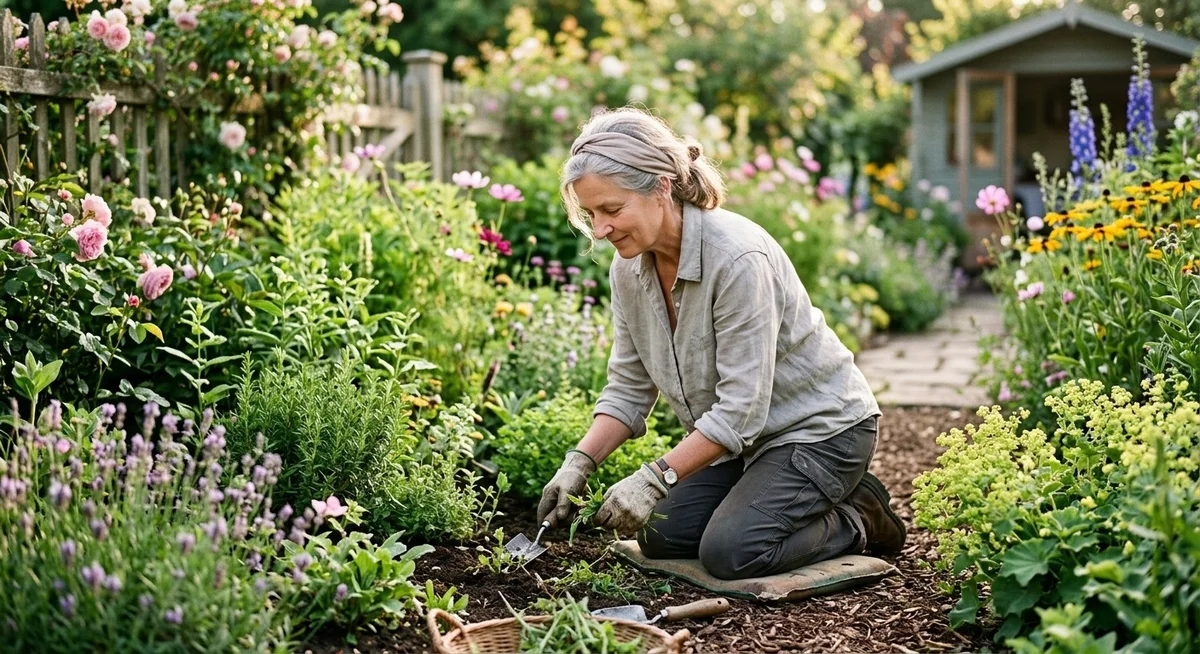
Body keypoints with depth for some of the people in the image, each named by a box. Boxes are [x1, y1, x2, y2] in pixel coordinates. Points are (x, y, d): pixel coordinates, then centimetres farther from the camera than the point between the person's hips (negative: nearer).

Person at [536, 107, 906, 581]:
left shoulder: (738, 258, -31)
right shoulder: (629, 267, -7)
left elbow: (741, 406, -30)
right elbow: (628, 387, 0)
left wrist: (656, 477, -33)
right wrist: (579, 462, -14)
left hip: (820, 426, -8)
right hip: (741, 434, 8)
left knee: (730, 552, -20)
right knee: (661, 538, 1)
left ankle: (858, 521, 4)